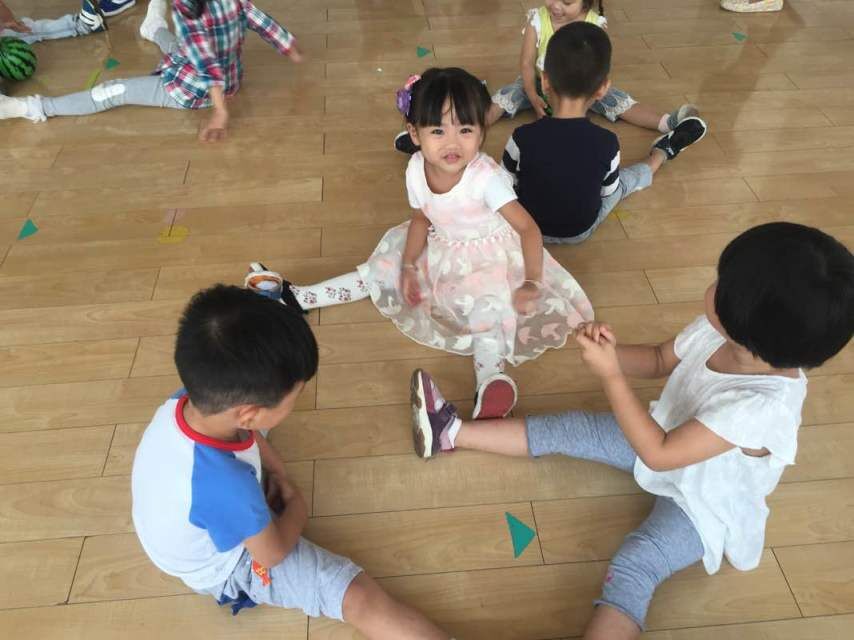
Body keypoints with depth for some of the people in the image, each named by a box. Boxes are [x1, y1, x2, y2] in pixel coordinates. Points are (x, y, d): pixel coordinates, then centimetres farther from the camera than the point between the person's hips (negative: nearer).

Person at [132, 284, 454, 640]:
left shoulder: (186, 400, -26)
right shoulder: (227, 486, -45)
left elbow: (242, 431, 1)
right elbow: (274, 553, -23)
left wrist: (275, 468, -3)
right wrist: (297, 508, -6)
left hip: (203, 528, 7)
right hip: (224, 568, -7)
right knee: (361, 598, -20)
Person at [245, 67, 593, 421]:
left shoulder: (486, 178, -34)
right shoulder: (417, 169, -16)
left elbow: (528, 228, -32)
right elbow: (421, 218, 2)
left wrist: (532, 284, -41)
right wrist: (408, 266, -4)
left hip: (488, 258, -5)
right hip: (441, 251, 5)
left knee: (485, 306, -32)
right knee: (380, 271, 8)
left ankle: (490, 378, -49)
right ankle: (299, 296, 16)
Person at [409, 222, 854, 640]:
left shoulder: (763, 404, -40)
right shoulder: (719, 329, -20)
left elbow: (657, 454, -34)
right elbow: (659, 361, -1)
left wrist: (610, 374, -37)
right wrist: (610, 350, -22)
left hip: (702, 504, -7)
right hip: (670, 440, 7)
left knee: (630, 569, -27)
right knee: (561, 431, 2)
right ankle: (452, 433, 13)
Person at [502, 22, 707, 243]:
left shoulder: (523, 137, -29)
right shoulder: (606, 143, -26)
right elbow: (608, 191, -7)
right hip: (582, 230, 1)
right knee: (625, 179, 25)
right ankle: (664, 151, 54)